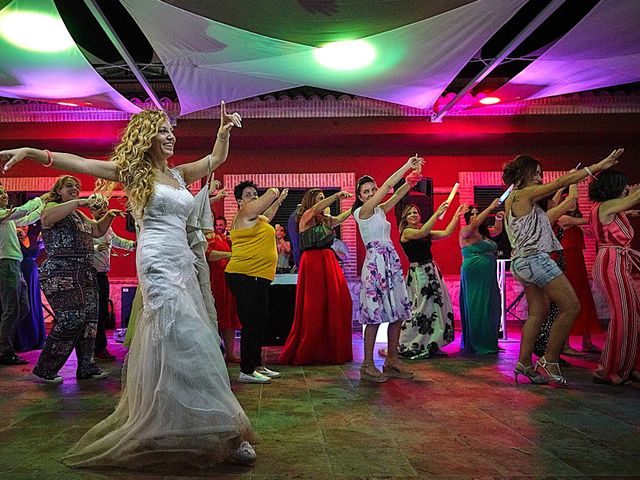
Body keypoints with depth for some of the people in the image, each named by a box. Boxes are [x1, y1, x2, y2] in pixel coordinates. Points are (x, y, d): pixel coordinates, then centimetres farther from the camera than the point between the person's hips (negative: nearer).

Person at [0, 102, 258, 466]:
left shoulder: (179, 174, 19)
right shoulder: (135, 171, 3)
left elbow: (217, 158, 24)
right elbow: (80, 163, -5)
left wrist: (224, 131, 7)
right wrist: (30, 152, -15)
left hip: (183, 262, 7)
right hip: (158, 262, -7)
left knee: (168, 344, 8)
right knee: (186, 341, -12)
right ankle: (218, 431, -9)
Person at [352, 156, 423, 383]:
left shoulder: (380, 210, 17)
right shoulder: (362, 211, -5)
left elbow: (398, 194, 10)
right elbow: (387, 187, -10)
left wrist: (412, 177, -5)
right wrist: (406, 166, -8)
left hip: (392, 262, 8)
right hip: (375, 263, -8)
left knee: (397, 312, 6)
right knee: (375, 314, -8)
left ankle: (392, 361, 14)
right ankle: (367, 365, 0)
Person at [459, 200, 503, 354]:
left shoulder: (484, 233, 17)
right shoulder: (465, 231, -4)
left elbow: (497, 230, 34)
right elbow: (475, 224, -23)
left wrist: (499, 218, 15)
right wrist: (490, 207, -23)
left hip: (488, 277, 8)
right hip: (474, 276, -7)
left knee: (490, 309, 8)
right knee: (476, 309, -5)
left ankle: (489, 343, 17)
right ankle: (475, 344, 2)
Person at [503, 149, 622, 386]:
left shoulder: (512, 198, 16)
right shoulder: (524, 193, -11)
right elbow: (562, 182, -12)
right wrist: (599, 165, -8)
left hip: (522, 261, 10)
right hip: (534, 258, -10)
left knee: (538, 312, 12)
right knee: (571, 307, -5)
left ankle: (524, 363, 13)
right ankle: (550, 360, -1)